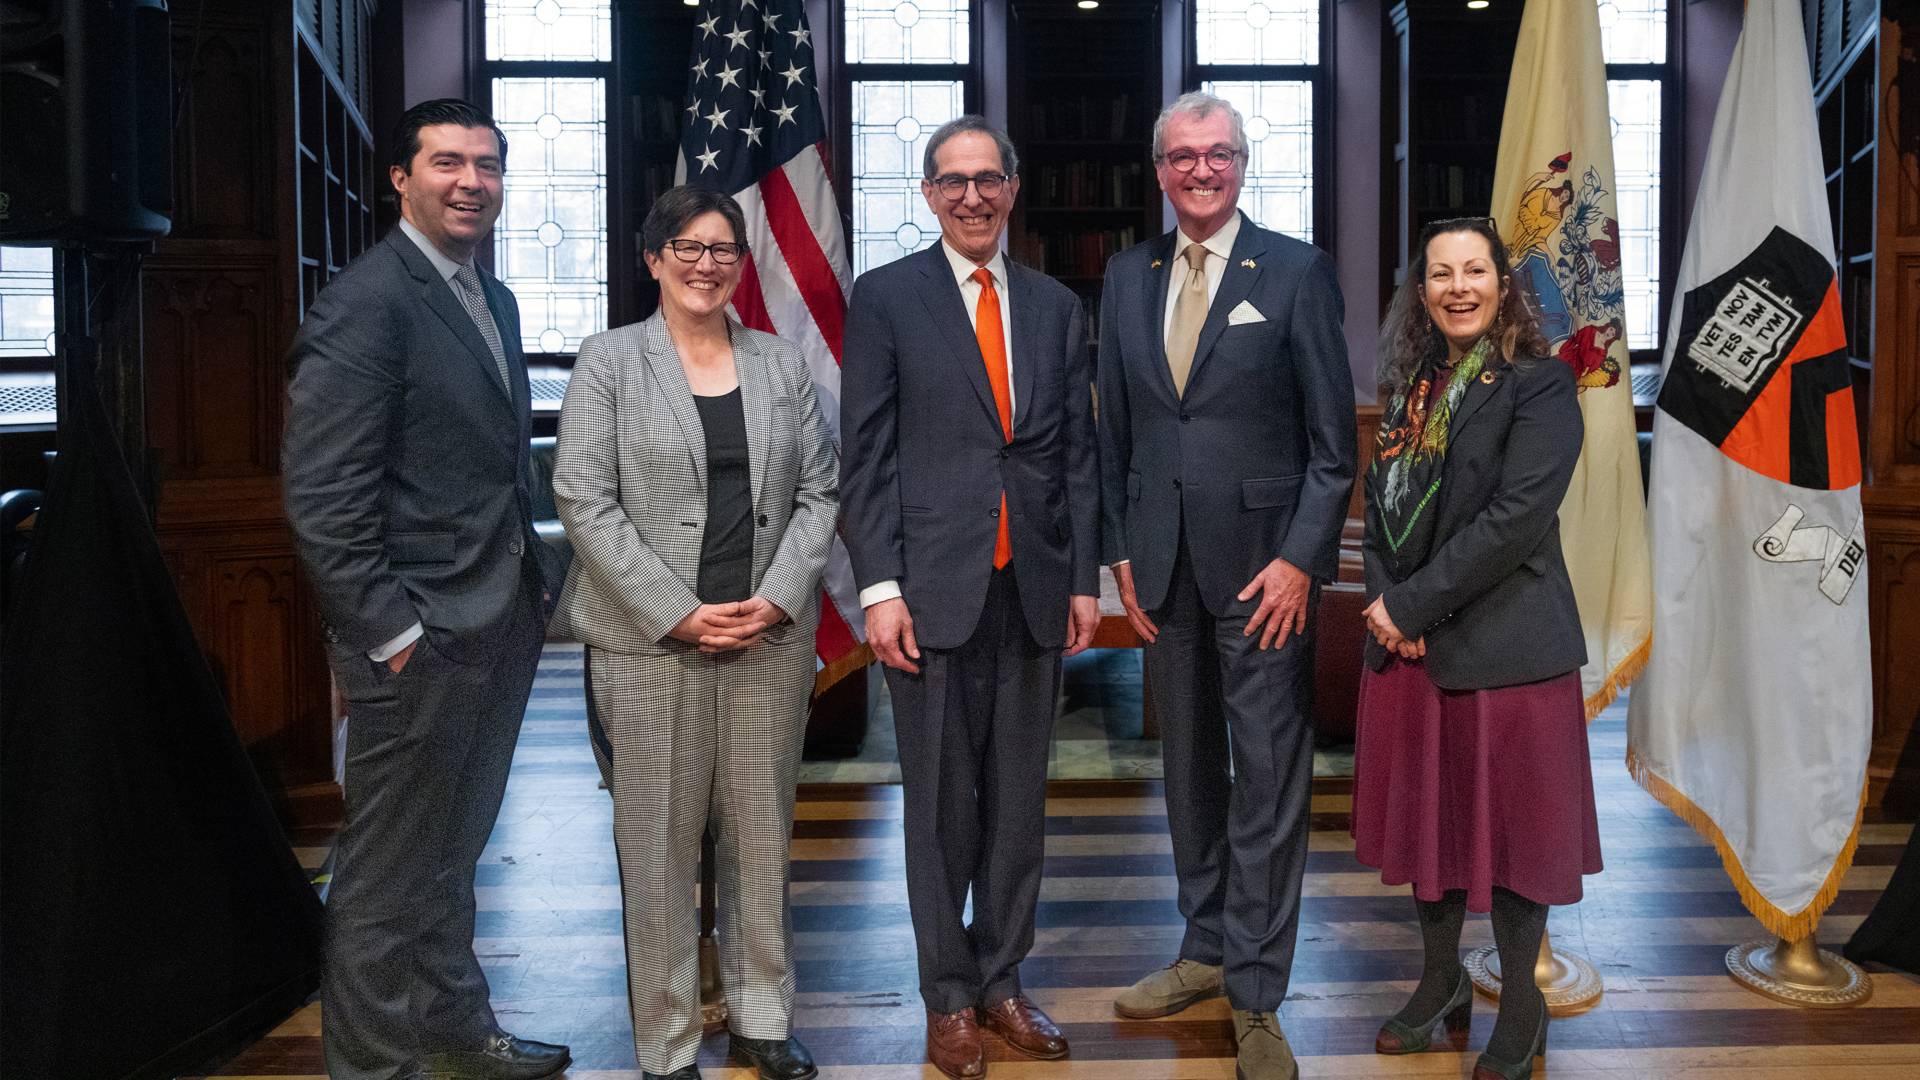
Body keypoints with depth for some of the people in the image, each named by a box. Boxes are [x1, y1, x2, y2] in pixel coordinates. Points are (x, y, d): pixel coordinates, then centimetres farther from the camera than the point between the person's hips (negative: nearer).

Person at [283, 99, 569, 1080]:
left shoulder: (494, 300, 13)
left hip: (500, 622, 9)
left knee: (450, 852, 22)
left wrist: (529, 581, 11)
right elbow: (322, 498, -18)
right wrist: (389, 634, -19)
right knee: (390, 873, 5)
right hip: (421, 636, -9)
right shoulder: (365, 302, -14)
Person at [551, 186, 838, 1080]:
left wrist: (778, 598, -7)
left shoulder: (782, 363, 11)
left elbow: (817, 492, 8)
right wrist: (678, 613, -12)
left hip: (771, 636, 3)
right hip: (651, 642, -3)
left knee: (761, 832, 10)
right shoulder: (609, 361, 2)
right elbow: (583, 500, -6)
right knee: (658, 843, 4)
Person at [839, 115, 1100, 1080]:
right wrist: (879, 587, -9)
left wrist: (1083, 580, 6)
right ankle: (948, 999, 20)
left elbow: (1078, 452, 12)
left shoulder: (1056, 306, 13)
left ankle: (1003, 982, 25)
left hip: (1034, 591, 3)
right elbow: (866, 454, -2)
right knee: (940, 802, 5)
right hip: (934, 589, -3)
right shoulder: (886, 297, 2)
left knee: (1019, 800, 10)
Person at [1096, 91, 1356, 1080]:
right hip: (1163, 563, 4)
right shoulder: (1127, 277, 9)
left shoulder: (1296, 271, -3)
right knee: (1188, 765, 14)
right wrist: (1121, 553, 5)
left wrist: (1301, 560, -12)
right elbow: (1113, 431, 12)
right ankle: (1207, 948, 30)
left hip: (1264, 561, -4)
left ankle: (1255, 996, 11)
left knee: (1269, 777, 0)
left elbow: (1334, 439, -5)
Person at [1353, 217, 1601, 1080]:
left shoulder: (1539, 386, -9)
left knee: (1508, 823, 5)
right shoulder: (1410, 387, 10)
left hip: (1505, 648, -6)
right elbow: (1379, 506, 9)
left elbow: (1516, 518, -18)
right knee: (1427, 815, 15)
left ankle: (1521, 1005, 24)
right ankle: (1441, 984, 33)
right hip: (1408, 648, 6)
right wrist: (1385, 605, -8)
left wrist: (1410, 604, -17)